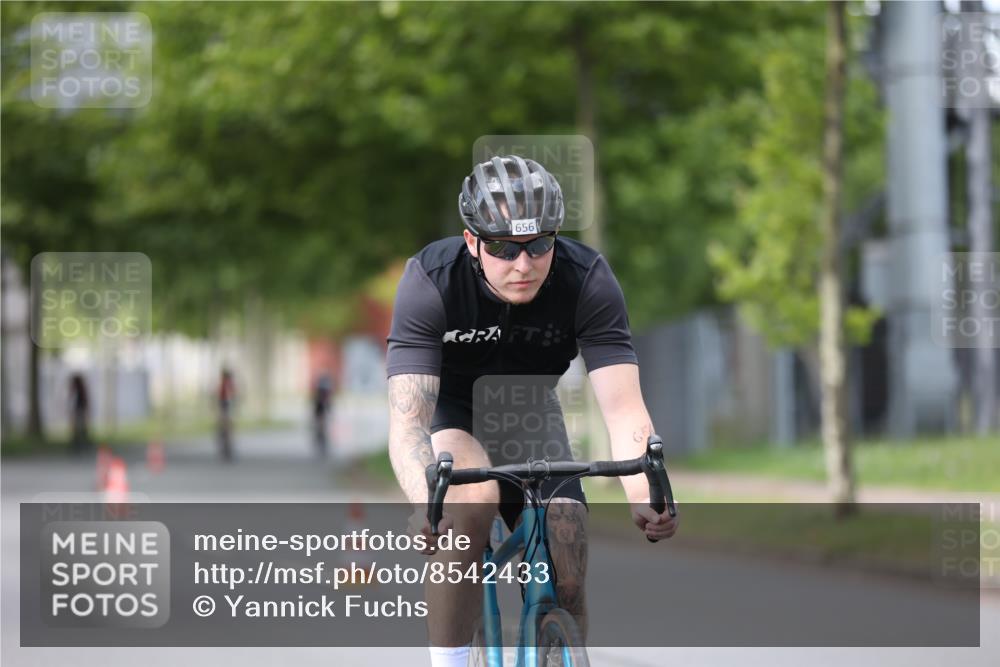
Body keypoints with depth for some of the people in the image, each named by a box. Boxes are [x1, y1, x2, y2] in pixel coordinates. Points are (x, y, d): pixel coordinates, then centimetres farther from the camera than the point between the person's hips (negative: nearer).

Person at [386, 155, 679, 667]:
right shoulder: (431, 280, -33)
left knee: (564, 587, -9)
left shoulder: (588, 281, -28)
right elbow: (407, 419, -41)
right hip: (448, 410, -2)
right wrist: (426, 503, -61)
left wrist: (645, 494, -55)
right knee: (473, 498, -35)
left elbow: (623, 408, -35)